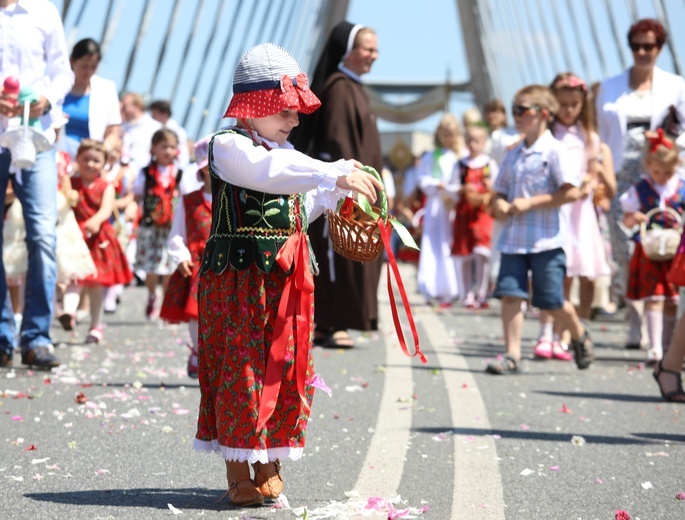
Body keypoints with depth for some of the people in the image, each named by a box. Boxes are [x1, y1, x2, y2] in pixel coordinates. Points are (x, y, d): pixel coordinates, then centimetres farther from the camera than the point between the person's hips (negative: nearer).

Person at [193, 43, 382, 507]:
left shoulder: (283, 152, 18)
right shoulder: (228, 146, -9)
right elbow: (271, 171, -27)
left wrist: (337, 189, 8)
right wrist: (336, 174, -34)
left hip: (285, 277, 8)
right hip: (237, 275, -7)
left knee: (285, 366, 7)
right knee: (240, 367, -4)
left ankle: (269, 467, 16)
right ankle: (238, 472, 4)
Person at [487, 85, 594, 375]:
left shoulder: (553, 150, -6)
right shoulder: (513, 155, 14)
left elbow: (572, 192, -14)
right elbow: (499, 192, 20)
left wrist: (531, 203, -16)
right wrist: (499, 204, -5)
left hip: (545, 240, -5)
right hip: (513, 239, 5)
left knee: (552, 302, 1)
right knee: (510, 294, -6)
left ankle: (579, 336, 28)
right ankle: (512, 354, -4)